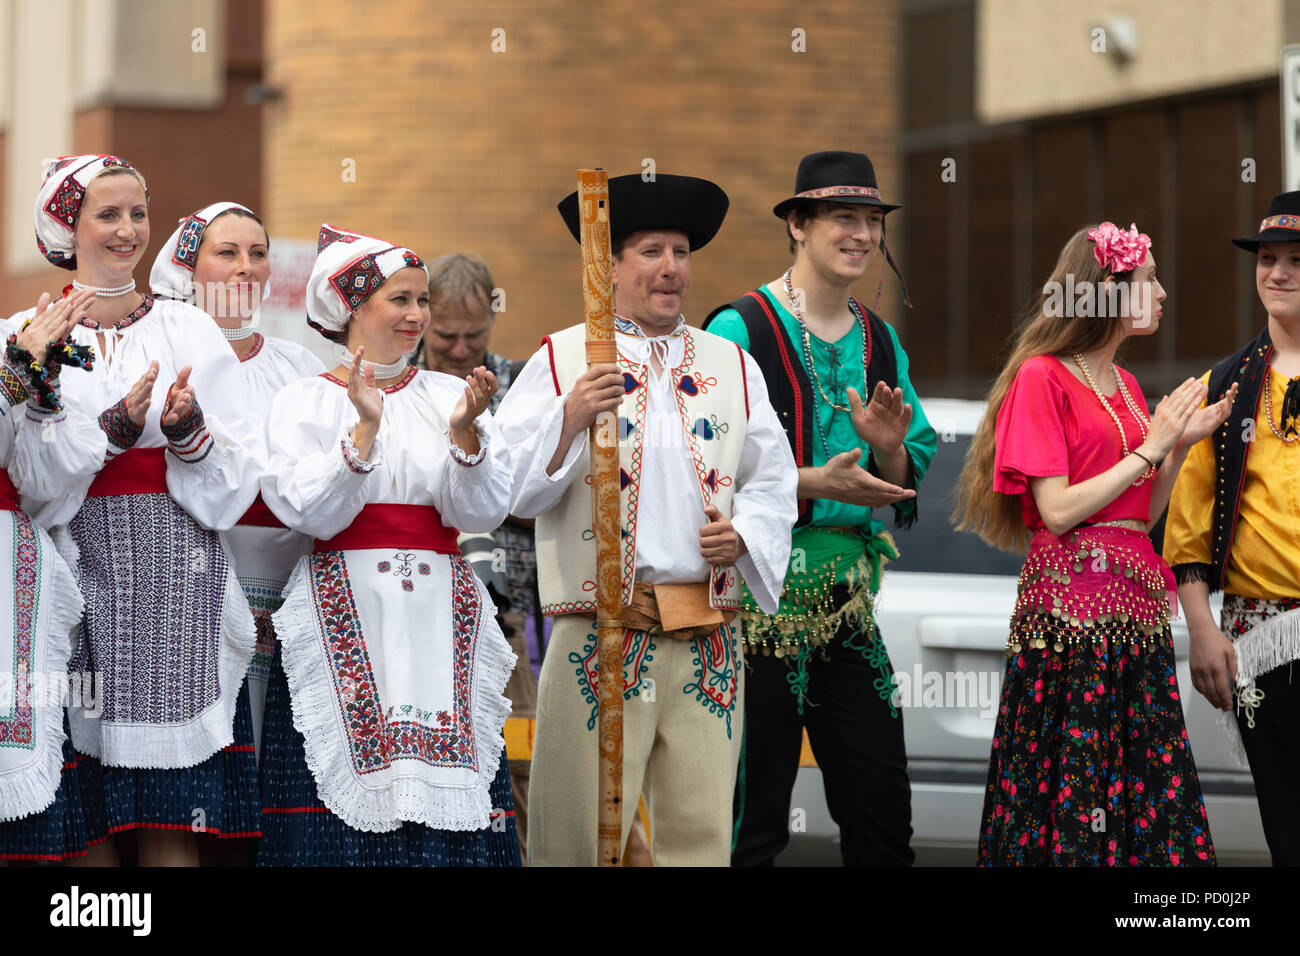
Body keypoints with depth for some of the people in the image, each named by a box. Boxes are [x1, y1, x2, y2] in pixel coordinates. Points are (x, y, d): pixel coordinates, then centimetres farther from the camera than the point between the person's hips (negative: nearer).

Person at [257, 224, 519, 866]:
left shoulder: (451, 396, 12)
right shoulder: (305, 402, 5)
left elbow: (481, 512, 1)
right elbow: (309, 513, -8)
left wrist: (465, 432, -15)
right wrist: (364, 429, -16)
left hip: (439, 618, 2)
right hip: (344, 618, -2)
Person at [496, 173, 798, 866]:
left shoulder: (733, 366, 17)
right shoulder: (561, 360, 5)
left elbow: (773, 481, 19)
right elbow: (512, 489, -4)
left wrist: (744, 535, -1)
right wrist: (571, 419, -20)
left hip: (708, 643, 4)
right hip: (600, 633, -4)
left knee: (701, 834, 3)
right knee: (579, 836, -6)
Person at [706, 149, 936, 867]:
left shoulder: (880, 341, 14)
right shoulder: (741, 329, -7)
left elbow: (906, 484, 15)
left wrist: (889, 449, -7)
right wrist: (817, 482, -22)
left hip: (849, 594, 6)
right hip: (762, 586, -6)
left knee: (882, 811, 5)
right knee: (753, 818, -1)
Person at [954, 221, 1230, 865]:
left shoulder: (1127, 387, 17)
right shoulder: (1043, 378, -4)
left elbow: (1143, 517, 15)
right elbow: (1057, 510, -13)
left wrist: (1181, 446, 2)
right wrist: (1150, 448, -9)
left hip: (1137, 605, 7)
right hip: (1071, 601, -7)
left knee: (1149, 799, 3)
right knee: (1071, 794, -7)